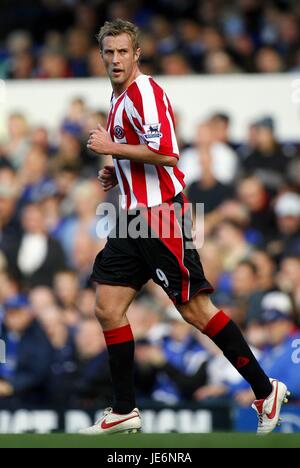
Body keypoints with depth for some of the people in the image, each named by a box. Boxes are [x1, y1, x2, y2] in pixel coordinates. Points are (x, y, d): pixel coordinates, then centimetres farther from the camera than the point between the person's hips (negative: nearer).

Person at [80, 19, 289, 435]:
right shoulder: (119, 98, 17)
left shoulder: (144, 92, -13)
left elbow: (165, 152, -24)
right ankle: (125, 411, 8)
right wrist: (114, 173, 14)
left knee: (195, 310, -8)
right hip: (135, 215, 9)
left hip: (160, 214, -9)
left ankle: (265, 390, 1)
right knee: (108, 307, 3)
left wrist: (111, 147, -16)